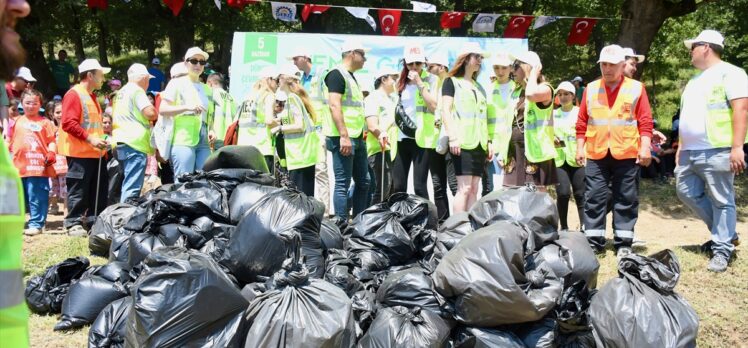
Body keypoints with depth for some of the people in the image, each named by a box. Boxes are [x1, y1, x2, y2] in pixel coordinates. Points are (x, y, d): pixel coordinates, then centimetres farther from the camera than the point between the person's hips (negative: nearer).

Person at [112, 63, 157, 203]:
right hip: (134, 143, -10)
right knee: (132, 189, -12)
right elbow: (150, 113, -17)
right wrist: (156, 113, 4)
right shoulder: (137, 90, -7)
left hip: (121, 142, 10)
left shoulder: (121, 93, 22)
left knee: (127, 186, 14)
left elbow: (115, 119, 28)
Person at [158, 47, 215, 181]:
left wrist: (211, 130, 6)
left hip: (204, 143, 6)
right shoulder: (177, 83, 4)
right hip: (183, 141, -6)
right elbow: (162, 109, -5)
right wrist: (187, 107, -18)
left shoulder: (207, 88, 21)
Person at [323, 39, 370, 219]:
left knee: (363, 181, 13)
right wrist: (344, 136, -25)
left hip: (357, 138, 10)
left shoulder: (351, 76, 20)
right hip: (344, 139, -10)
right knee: (343, 184, -7)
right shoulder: (337, 74, -9)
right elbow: (334, 105, -20)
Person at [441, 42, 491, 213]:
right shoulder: (452, 82, 4)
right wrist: (453, 137, -17)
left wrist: (488, 141, 15)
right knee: (464, 188, -13)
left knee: (474, 189, 3)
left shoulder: (479, 87, 24)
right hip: (462, 142, -7)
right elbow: (445, 110, -6)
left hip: (479, 143, 7)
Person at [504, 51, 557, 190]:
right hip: (515, 154, 7)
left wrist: (533, 73, -14)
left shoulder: (544, 89, -5)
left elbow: (531, 94, -31)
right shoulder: (516, 92, 17)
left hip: (535, 152, -7)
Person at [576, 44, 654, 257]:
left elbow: (645, 122, 0)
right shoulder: (591, 89, 9)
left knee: (626, 199, 4)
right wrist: (580, 148, 5)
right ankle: (594, 241, 10)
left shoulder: (636, 88, 3)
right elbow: (582, 122, 10)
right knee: (594, 198, 3)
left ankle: (623, 244, 12)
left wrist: (645, 147, -8)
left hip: (627, 154, -2)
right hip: (596, 154, 2)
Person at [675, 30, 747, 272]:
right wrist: (681, 148, 20)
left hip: (717, 151, -9)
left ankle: (722, 249, 5)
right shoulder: (695, 80, 22)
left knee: (722, 200, -3)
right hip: (690, 152, 9)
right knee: (687, 193, 10)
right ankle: (726, 233, 23)